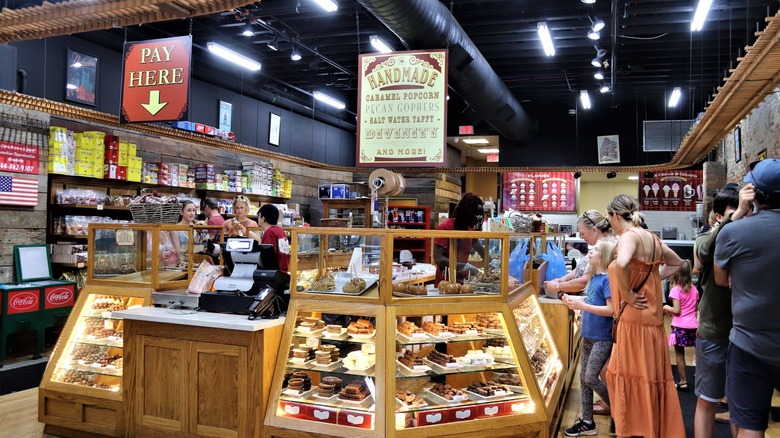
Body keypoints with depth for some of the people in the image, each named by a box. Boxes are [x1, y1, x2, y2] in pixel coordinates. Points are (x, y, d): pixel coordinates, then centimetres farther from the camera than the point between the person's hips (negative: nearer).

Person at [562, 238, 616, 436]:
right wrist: (575, 303, 2)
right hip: (588, 336, 9)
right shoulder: (594, 277, 11)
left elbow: (611, 310, -21)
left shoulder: (608, 278, -15)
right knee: (583, 377, 10)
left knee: (590, 378, -6)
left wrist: (582, 306, -23)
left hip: (602, 338, -9)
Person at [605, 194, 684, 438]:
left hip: (635, 319, -8)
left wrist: (627, 294, -21)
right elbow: (676, 263, 29)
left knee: (631, 379, -1)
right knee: (653, 377, 15)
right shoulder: (652, 238, 12)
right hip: (653, 317, 8)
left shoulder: (629, 236, -13)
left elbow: (621, 264, -35)